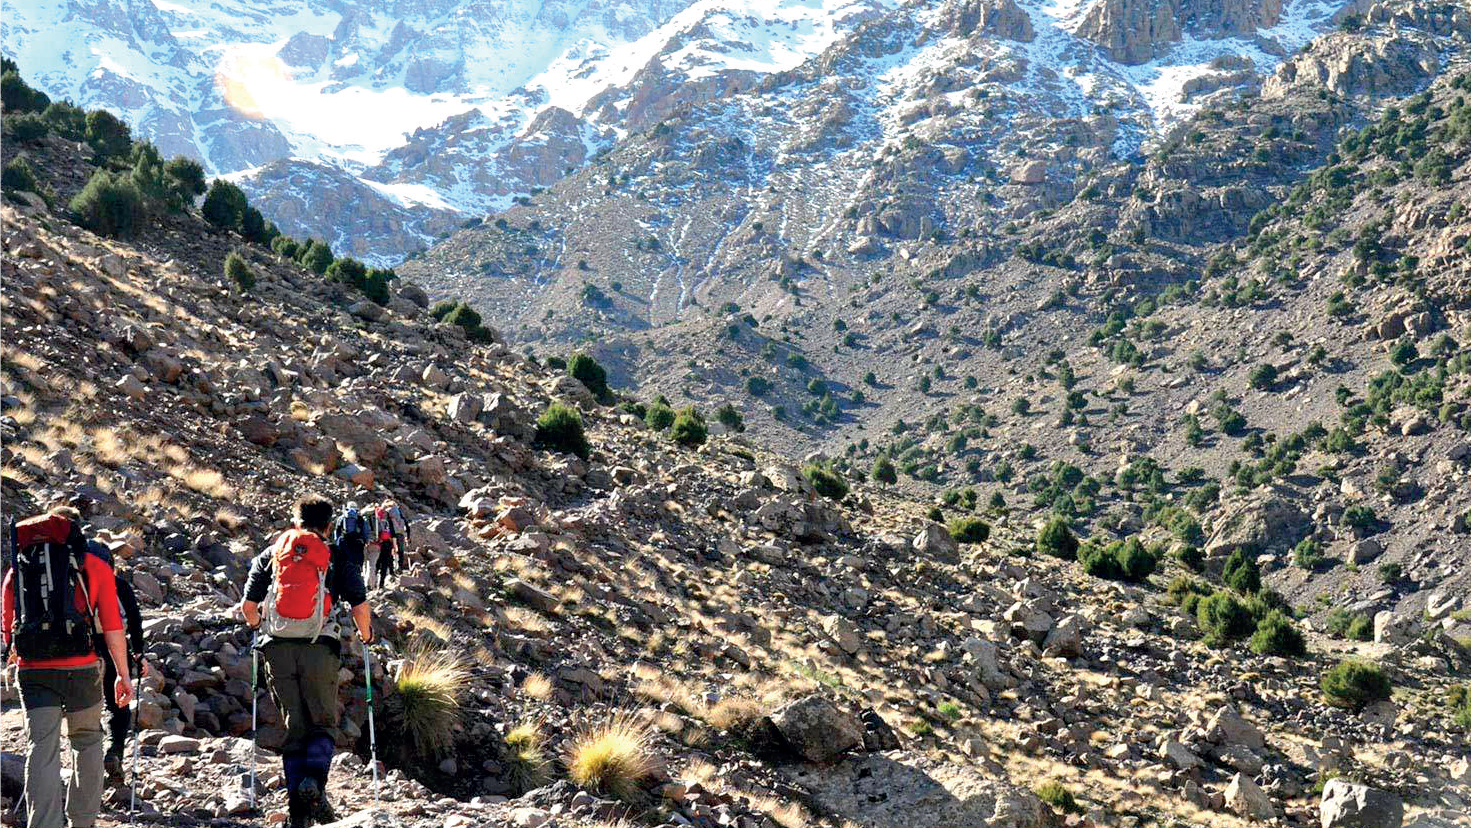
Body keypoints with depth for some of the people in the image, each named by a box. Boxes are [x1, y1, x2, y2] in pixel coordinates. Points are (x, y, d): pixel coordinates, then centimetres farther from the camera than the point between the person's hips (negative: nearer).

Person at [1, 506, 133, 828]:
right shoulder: (94, 565, 5)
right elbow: (113, 626, 0)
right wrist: (123, 675, 4)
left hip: (32, 670, 2)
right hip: (81, 668, -1)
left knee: (42, 750, 1)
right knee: (87, 741, 16)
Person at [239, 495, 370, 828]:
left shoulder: (270, 555, 14)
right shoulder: (338, 559, 8)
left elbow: (248, 606, 11)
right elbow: (360, 606, 0)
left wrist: (260, 627, 31)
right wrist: (366, 635, 20)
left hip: (277, 650, 2)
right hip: (319, 649, -2)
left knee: (294, 726, 10)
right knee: (324, 723, 10)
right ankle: (314, 779, -17)